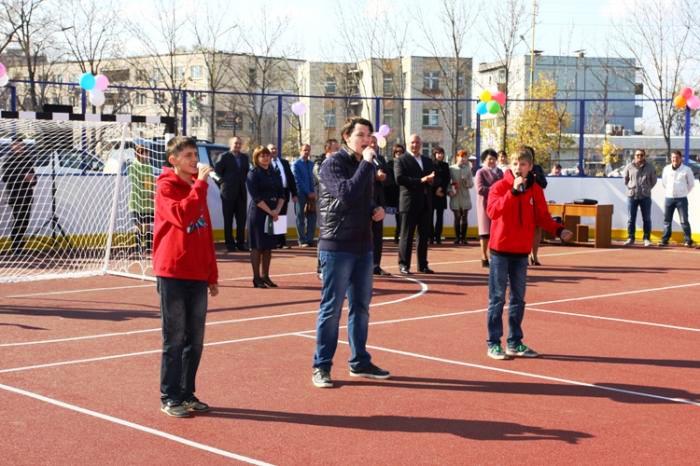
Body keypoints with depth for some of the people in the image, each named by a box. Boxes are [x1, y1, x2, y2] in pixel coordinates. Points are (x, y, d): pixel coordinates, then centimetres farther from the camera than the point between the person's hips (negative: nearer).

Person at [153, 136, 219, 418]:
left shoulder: (197, 186, 14)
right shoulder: (166, 187, -6)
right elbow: (182, 216, -27)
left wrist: (212, 275, 17)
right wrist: (200, 183, -22)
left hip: (198, 275, 6)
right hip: (173, 275, -6)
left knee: (195, 341, 10)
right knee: (174, 340, -1)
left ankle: (187, 394, 20)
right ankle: (170, 398, 7)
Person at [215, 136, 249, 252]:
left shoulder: (244, 157, 12)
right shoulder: (224, 157, -4)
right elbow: (217, 170, -7)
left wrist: (243, 181, 9)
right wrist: (225, 180, -6)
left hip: (241, 192, 5)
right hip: (228, 192, -5)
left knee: (241, 219, 4)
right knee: (228, 220, 2)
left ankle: (240, 243, 10)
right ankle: (229, 244, 5)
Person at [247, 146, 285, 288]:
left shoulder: (275, 174, 13)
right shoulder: (253, 174, -4)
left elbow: (281, 194, 9)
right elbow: (256, 197, -12)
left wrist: (277, 210, -7)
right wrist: (270, 211, -14)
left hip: (274, 214, 5)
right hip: (258, 213, -5)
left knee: (269, 246, 8)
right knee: (257, 246, -2)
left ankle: (265, 276, 16)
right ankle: (257, 278, 2)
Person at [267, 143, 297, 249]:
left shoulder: (284, 162, 16)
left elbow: (291, 178, 15)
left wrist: (294, 193, 9)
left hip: (284, 193, 5)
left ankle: (281, 242, 11)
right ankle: (275, 242, 5)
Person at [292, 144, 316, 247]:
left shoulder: (311, 164, 12)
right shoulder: (296, 164, -5)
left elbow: (313, 179, 11)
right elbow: (298, 181, -10)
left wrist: (313, 192, -3)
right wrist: (308, 193, -13)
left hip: (311, 194, 5)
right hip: (301, 193, -5)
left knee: (312, 217, 2)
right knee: (301, 218, 2)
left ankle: (310, 240, 10)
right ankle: (302, 241, 7)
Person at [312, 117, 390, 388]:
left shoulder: (367, 165, 13)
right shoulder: (333, 164, -10)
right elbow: (347, 195, -26)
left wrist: (375, 210, 4)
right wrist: (366, 163, -22)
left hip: (363, 246, 8)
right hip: (337, 246, -7)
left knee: (361, 306, 13)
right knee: (332, 307, -3)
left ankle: (359, 362, 24)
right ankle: (321, 367, 5)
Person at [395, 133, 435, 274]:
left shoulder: (428, 161, 19)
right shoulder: (401, 160, -1)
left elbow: (432, 178, 17)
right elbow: (399, 178, -14)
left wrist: (431, 180, -8)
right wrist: (421, 180, -18)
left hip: (425, 202, 6)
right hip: (409, 201, -6)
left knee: (424, 235, 7)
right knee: (407, 235, -2)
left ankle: (423, 265, 14)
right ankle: (404, 265, 3)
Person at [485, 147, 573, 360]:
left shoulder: (536, 190, 6)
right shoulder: (499, 186, -8)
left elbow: (542, 217, 6)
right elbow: (492, 211, -23)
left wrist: (558, 230, -10)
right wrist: (513, 191, -30)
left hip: (522, 251, 5)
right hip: (500, 249, -5)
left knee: (518, 298, 11)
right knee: (497, 298, -1)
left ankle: (515, 343, 20)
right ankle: (493, 344, 5)